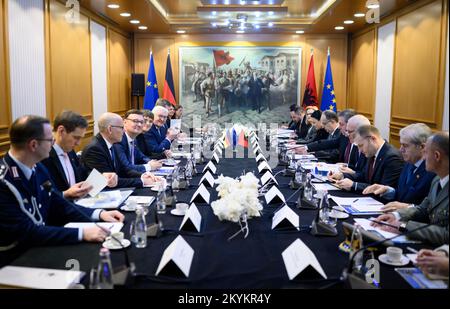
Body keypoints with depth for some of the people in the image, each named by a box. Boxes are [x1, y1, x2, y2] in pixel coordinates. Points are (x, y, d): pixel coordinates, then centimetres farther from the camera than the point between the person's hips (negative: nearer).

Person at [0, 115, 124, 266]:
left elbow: (59, 206, 9)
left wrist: (99, 214, -5)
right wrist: (82, 233, -30)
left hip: (41, 246, 7)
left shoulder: (38, 168, 2)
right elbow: (27, 232, -25)